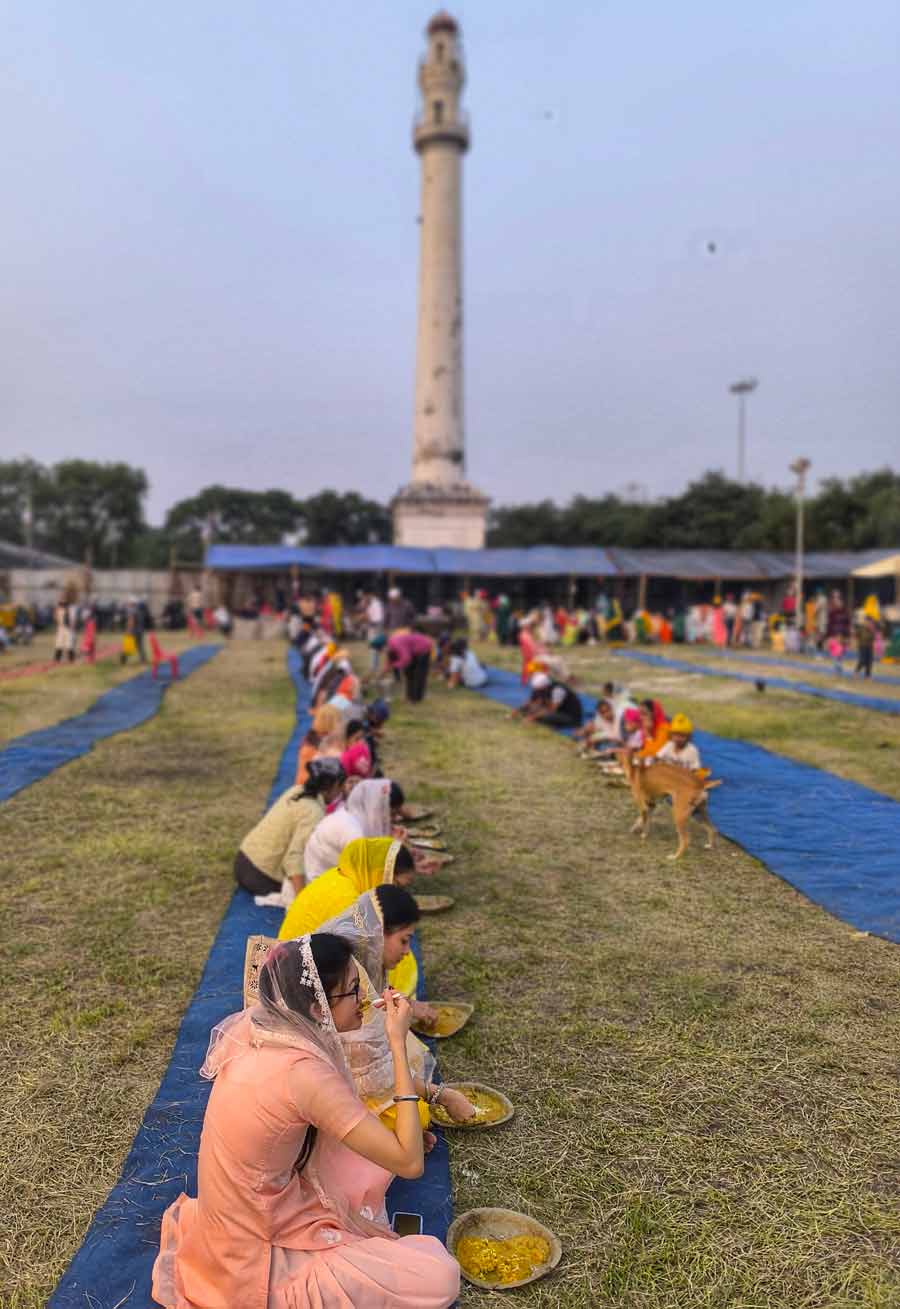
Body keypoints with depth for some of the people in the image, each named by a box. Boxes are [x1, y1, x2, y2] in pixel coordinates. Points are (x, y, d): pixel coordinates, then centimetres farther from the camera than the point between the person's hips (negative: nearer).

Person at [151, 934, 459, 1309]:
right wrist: (398, 1044, -25)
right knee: (439, 1277, -10)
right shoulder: (303, 1070, -31)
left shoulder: (255, 1026, -8)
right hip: (257, 1262, -8)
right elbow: (409, 1163, -26)